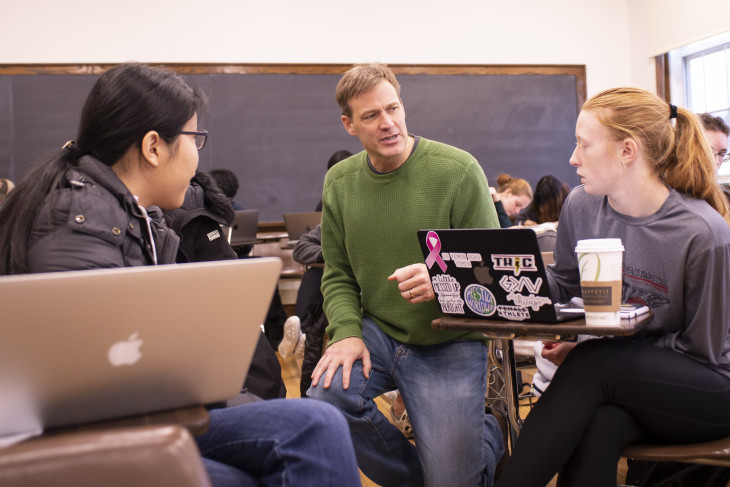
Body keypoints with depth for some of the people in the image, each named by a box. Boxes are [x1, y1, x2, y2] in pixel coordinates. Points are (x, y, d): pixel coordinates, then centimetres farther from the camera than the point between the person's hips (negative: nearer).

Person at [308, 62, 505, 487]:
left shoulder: (459, 170, -10)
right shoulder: (339, 181, 3)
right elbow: (338, 275, 9)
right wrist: (347, 332, -10)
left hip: (449, 341, -3)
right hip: (377, 330, 4)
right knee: (327, 397, -26)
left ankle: (488, 431, 26)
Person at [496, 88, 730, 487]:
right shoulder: (581, 205, -2)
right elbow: (564, 284, 14)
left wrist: (588, 353, -19)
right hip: (617, 381, 4)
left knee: (589, 366, -31)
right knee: (595, 428, -32)